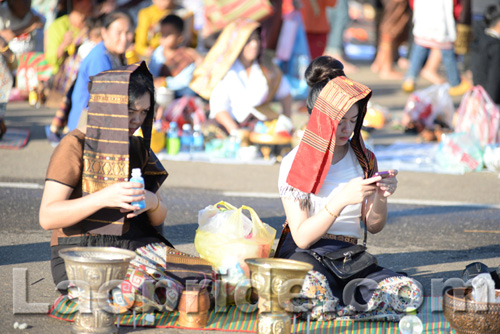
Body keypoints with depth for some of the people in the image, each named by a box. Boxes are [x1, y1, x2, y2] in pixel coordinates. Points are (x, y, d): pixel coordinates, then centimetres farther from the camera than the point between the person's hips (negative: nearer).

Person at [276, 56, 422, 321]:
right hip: (305, 256, -4)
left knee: (410, 292, -26)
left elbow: (374, 227, 12)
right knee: (314, 287, -43)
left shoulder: (363, 158, 11)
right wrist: (343, 199, -24)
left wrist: (381, 197, -10)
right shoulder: (295, 164, -4)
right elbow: (302, 237, -12)